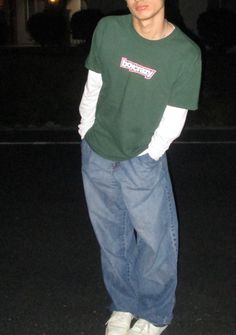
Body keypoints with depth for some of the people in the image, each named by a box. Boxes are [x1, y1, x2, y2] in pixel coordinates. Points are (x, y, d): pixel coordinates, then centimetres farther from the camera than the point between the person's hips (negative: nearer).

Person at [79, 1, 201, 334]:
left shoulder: (186, 53, -14)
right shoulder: (108, 30, -6)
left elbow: (172, 122, -10)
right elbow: (93, 86, 5)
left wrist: (144, 158, -7)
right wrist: (88, 133, 7)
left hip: (143, 163, -3)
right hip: (95, 157, 3)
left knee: (155, 241, 6)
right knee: (112, 238, 16)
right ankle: (123, 306, 37)